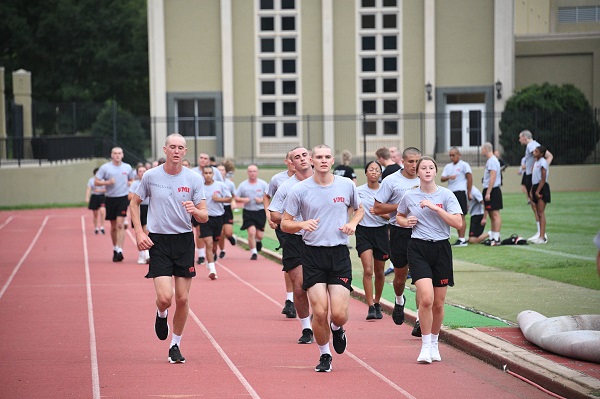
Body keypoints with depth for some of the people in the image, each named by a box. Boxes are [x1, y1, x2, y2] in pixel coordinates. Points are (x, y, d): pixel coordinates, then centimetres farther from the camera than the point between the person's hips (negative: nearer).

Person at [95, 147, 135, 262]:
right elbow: (96, 182, 0)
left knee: (120, 224, -13)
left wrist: (130, 183, -2)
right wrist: (107, 182, -16)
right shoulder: (105, 167, 0)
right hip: (110, 199, 1)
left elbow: (133, 180, 21)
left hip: (123, 198, -1)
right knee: (113, 226, 10)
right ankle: (115, 248, 27)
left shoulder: (127, 167, 6)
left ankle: (119, 251, -17)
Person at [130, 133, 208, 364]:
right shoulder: (150, 176, -2)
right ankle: (161, 316, 23)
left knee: (182, 299, 2)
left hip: (184, 241, 2)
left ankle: (175, 345, 20)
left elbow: (204, 217, 1)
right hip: (158, 241, -2)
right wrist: (139, 233, 0)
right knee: (165, 297, -14)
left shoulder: (194, 179, 0)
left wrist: (195, 211, -22)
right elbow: (134, 203, 11)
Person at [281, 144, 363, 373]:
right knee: (319, 312, -8)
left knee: (339, 314, -7)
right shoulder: (300, 190, -1)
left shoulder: (347, 185, 4)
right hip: (313, 254, -1)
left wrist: (353, 223, 2)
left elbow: (359, 209, 23)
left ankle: (336, 329, 30)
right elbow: (285, 224, 3)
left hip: (340, 253, 1)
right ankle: (325, 356, 15)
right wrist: (302, 224, -17)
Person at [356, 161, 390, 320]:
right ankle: (371, 307, -14)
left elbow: (391, 215, 3)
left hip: (381, 231, 1)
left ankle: (377, 304, 28)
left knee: (379, 272, 9)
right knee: (368, 270, -14)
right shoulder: (358, 191, 0)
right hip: (363, 231, -1)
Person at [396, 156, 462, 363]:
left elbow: (458, 223, -10)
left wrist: (435, 207, -16)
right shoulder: (409, 196, 3)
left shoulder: (446, 194, 0)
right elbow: (399, 217, 21)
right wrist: (406, 222, -2)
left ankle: (434, 343, 27)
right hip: (418, 247, -1)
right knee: (426, 298, -18)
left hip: (441, 248, 1)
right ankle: (425, 346, -7)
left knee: (438, 303, 7)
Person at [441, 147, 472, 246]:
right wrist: (448, 177, -14)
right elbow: (442, 179, 9)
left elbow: (470, 179, -4)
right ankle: (460, 238, 12)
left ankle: (462, 240, -10)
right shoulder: (448, 166, 17)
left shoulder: (464, 165, -1)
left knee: (461, 217, -9)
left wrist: (469, 193, -7)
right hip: (451, 193, 7)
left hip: (461, 192, -7)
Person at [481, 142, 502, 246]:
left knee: (495, 214, -10)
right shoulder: (490, 160, 17)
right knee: (491, 215, 12)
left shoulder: (492, 161, -15)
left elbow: (492, 178, -22)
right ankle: (492, 237, 16)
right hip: (489, 190, 11)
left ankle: (496, 238, -11)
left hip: (492, 190, -11)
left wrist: (488, 193, -23)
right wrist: (486, 192, 21)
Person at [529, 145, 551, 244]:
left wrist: (537, 191, -20)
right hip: (535, 187, 9)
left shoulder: (543, 162, -10)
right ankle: (542, 235, 13)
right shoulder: (536, 162, 17)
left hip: (542, 188, -9)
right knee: (538, 213, 9)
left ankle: (542, 237, -16)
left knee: (541, 213, -13)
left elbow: (543, 179, -16)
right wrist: (531, 191, 14)